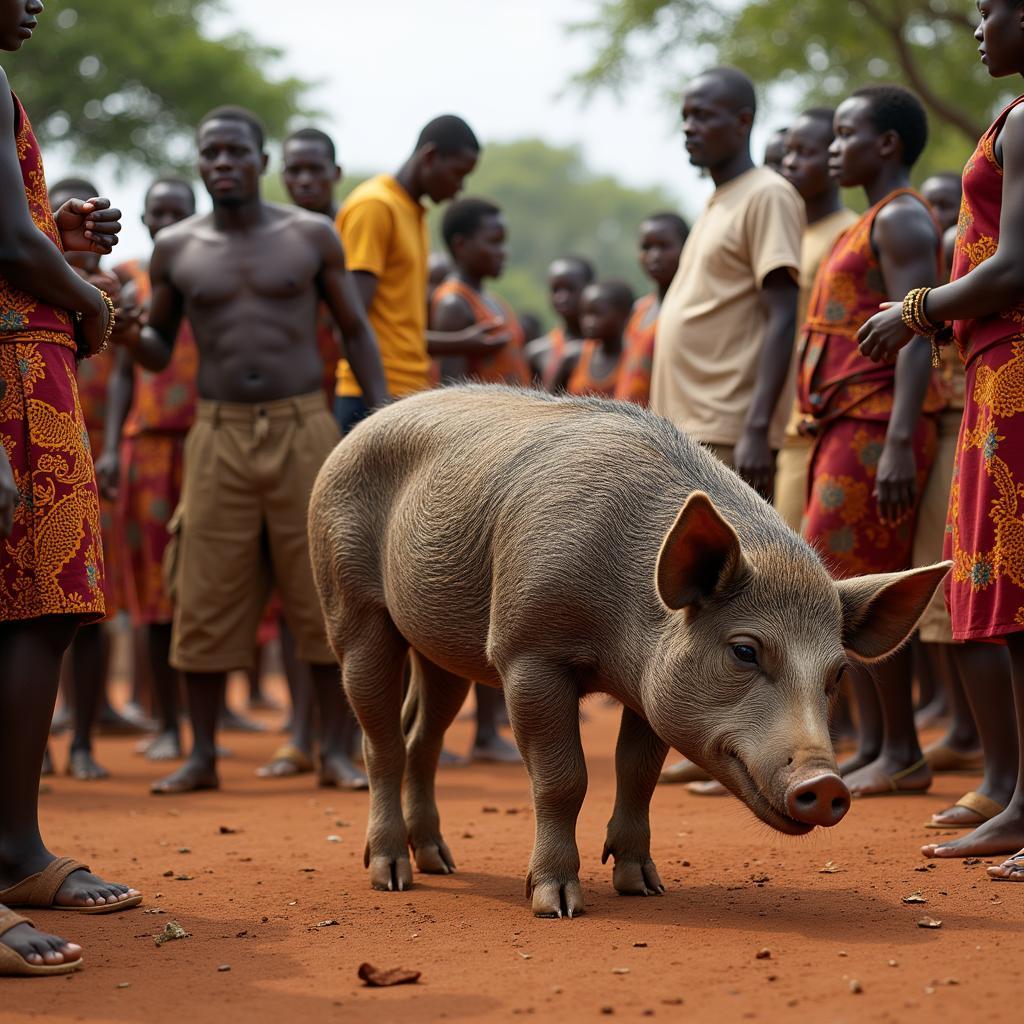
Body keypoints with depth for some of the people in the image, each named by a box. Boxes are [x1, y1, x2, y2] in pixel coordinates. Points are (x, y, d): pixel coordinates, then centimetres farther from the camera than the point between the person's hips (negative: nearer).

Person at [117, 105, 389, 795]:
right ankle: (202, 756, 11)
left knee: (326, 594, -1)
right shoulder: (175, 249, 7)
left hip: (305, 430, -1)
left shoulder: (312, 236, 4)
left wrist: (384, 416, -2)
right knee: (208, 600, 0)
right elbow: (158, 352, 13)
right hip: (220, 435, 1)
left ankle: (337, 752, 7)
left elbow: (356, 330, 9)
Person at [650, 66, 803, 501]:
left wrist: (757, 429, -23)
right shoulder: (717, 203, 20)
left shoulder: (767, 196, -7)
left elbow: (782, 320, -15)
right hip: (687, 432, 9)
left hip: (728, 437, -9)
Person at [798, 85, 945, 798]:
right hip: (847, 427, 10)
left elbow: (916, 332, -18)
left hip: (876, 427, -10)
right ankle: (873, 749, 9)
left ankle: (902, 753, -4)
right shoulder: (875, 225, 22)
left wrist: (898, 443, -27)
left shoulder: (901, 218, -8)